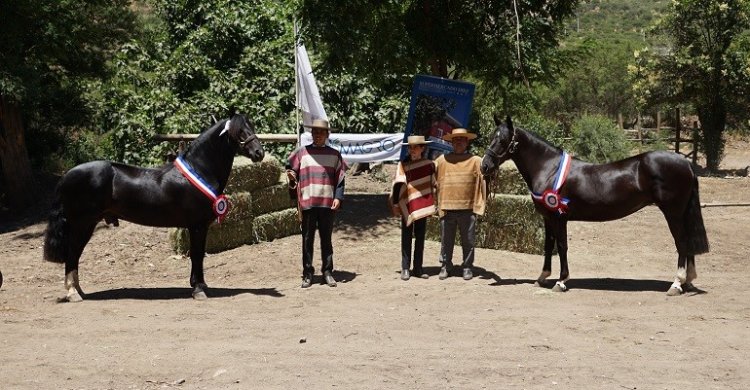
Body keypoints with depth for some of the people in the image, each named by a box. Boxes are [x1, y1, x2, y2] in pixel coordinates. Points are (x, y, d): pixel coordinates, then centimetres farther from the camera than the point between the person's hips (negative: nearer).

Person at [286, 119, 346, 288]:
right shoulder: (301, 153, 7)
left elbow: (340, 178, 7)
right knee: (307, 239, 3)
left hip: (328, 203, 0)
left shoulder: (334, 154, 8)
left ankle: (328, 272, 14)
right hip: (307, 202, 0)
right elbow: (292, 172, 10)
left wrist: (338, 197, -5)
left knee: (326, 239, 7)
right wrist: (291, 177, -13)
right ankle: (307, 274, 10)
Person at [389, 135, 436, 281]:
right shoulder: (403, 165, -4)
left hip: (423, 207, 2)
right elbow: (397, 185, -9)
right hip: (407, 206, -2)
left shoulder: (429, 165, 3)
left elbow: (433, 184, 12)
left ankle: (418, 268, 15)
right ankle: (405, 268, 7)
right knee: (406, 238, 3)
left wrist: (432, 203, 12)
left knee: (420, 238, 8)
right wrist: (395, 203, -15)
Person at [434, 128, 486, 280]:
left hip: (467, 208, -1)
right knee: (446, 240, 8)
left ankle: (467, 267, 17)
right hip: (446, 208, 1)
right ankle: (445, 266, 19)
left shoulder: (475, 161, 4)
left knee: (468, 241, 6)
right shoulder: (442, 160, 8)